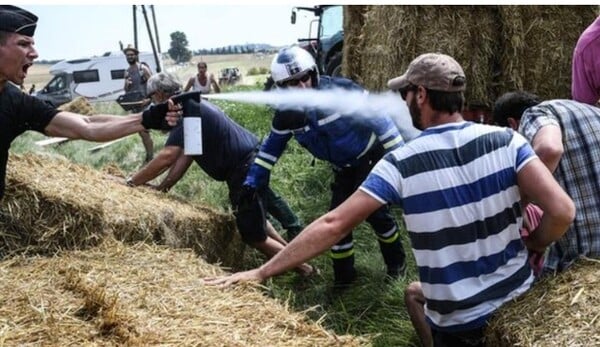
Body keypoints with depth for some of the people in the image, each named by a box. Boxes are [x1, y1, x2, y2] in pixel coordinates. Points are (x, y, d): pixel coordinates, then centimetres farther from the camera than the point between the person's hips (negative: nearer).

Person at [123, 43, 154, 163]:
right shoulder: (127, 72, 12)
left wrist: (148, 99, -21)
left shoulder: (143, 68, -8)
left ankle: (150, 157, -5)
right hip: (133, 105, 7)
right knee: (141, 131, 12)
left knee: (144, 131, -11)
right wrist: (126, 85, -5)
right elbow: (125, 90, 18)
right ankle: (148, 156, 22)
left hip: (144, 104, -7)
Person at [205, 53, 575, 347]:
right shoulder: (505, 140, -10)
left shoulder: (401, 163, -14)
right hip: (523, 301, 3)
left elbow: (333, 226, -16)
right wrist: (531, 246, 3)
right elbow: (562, 211, -18)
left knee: (413, 291, 31)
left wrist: (261, 272, -10)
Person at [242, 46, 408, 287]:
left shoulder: (340, 91, -30)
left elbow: (377, 118, -24)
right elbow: (273, 145, 3)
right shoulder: (286, 113, -14)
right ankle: (343, 275, 17)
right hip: (343, 167, 5)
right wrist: (254, 180, 2)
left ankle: (396, 262, 16)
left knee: (375, 211, -10)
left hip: (371, 157, -5)